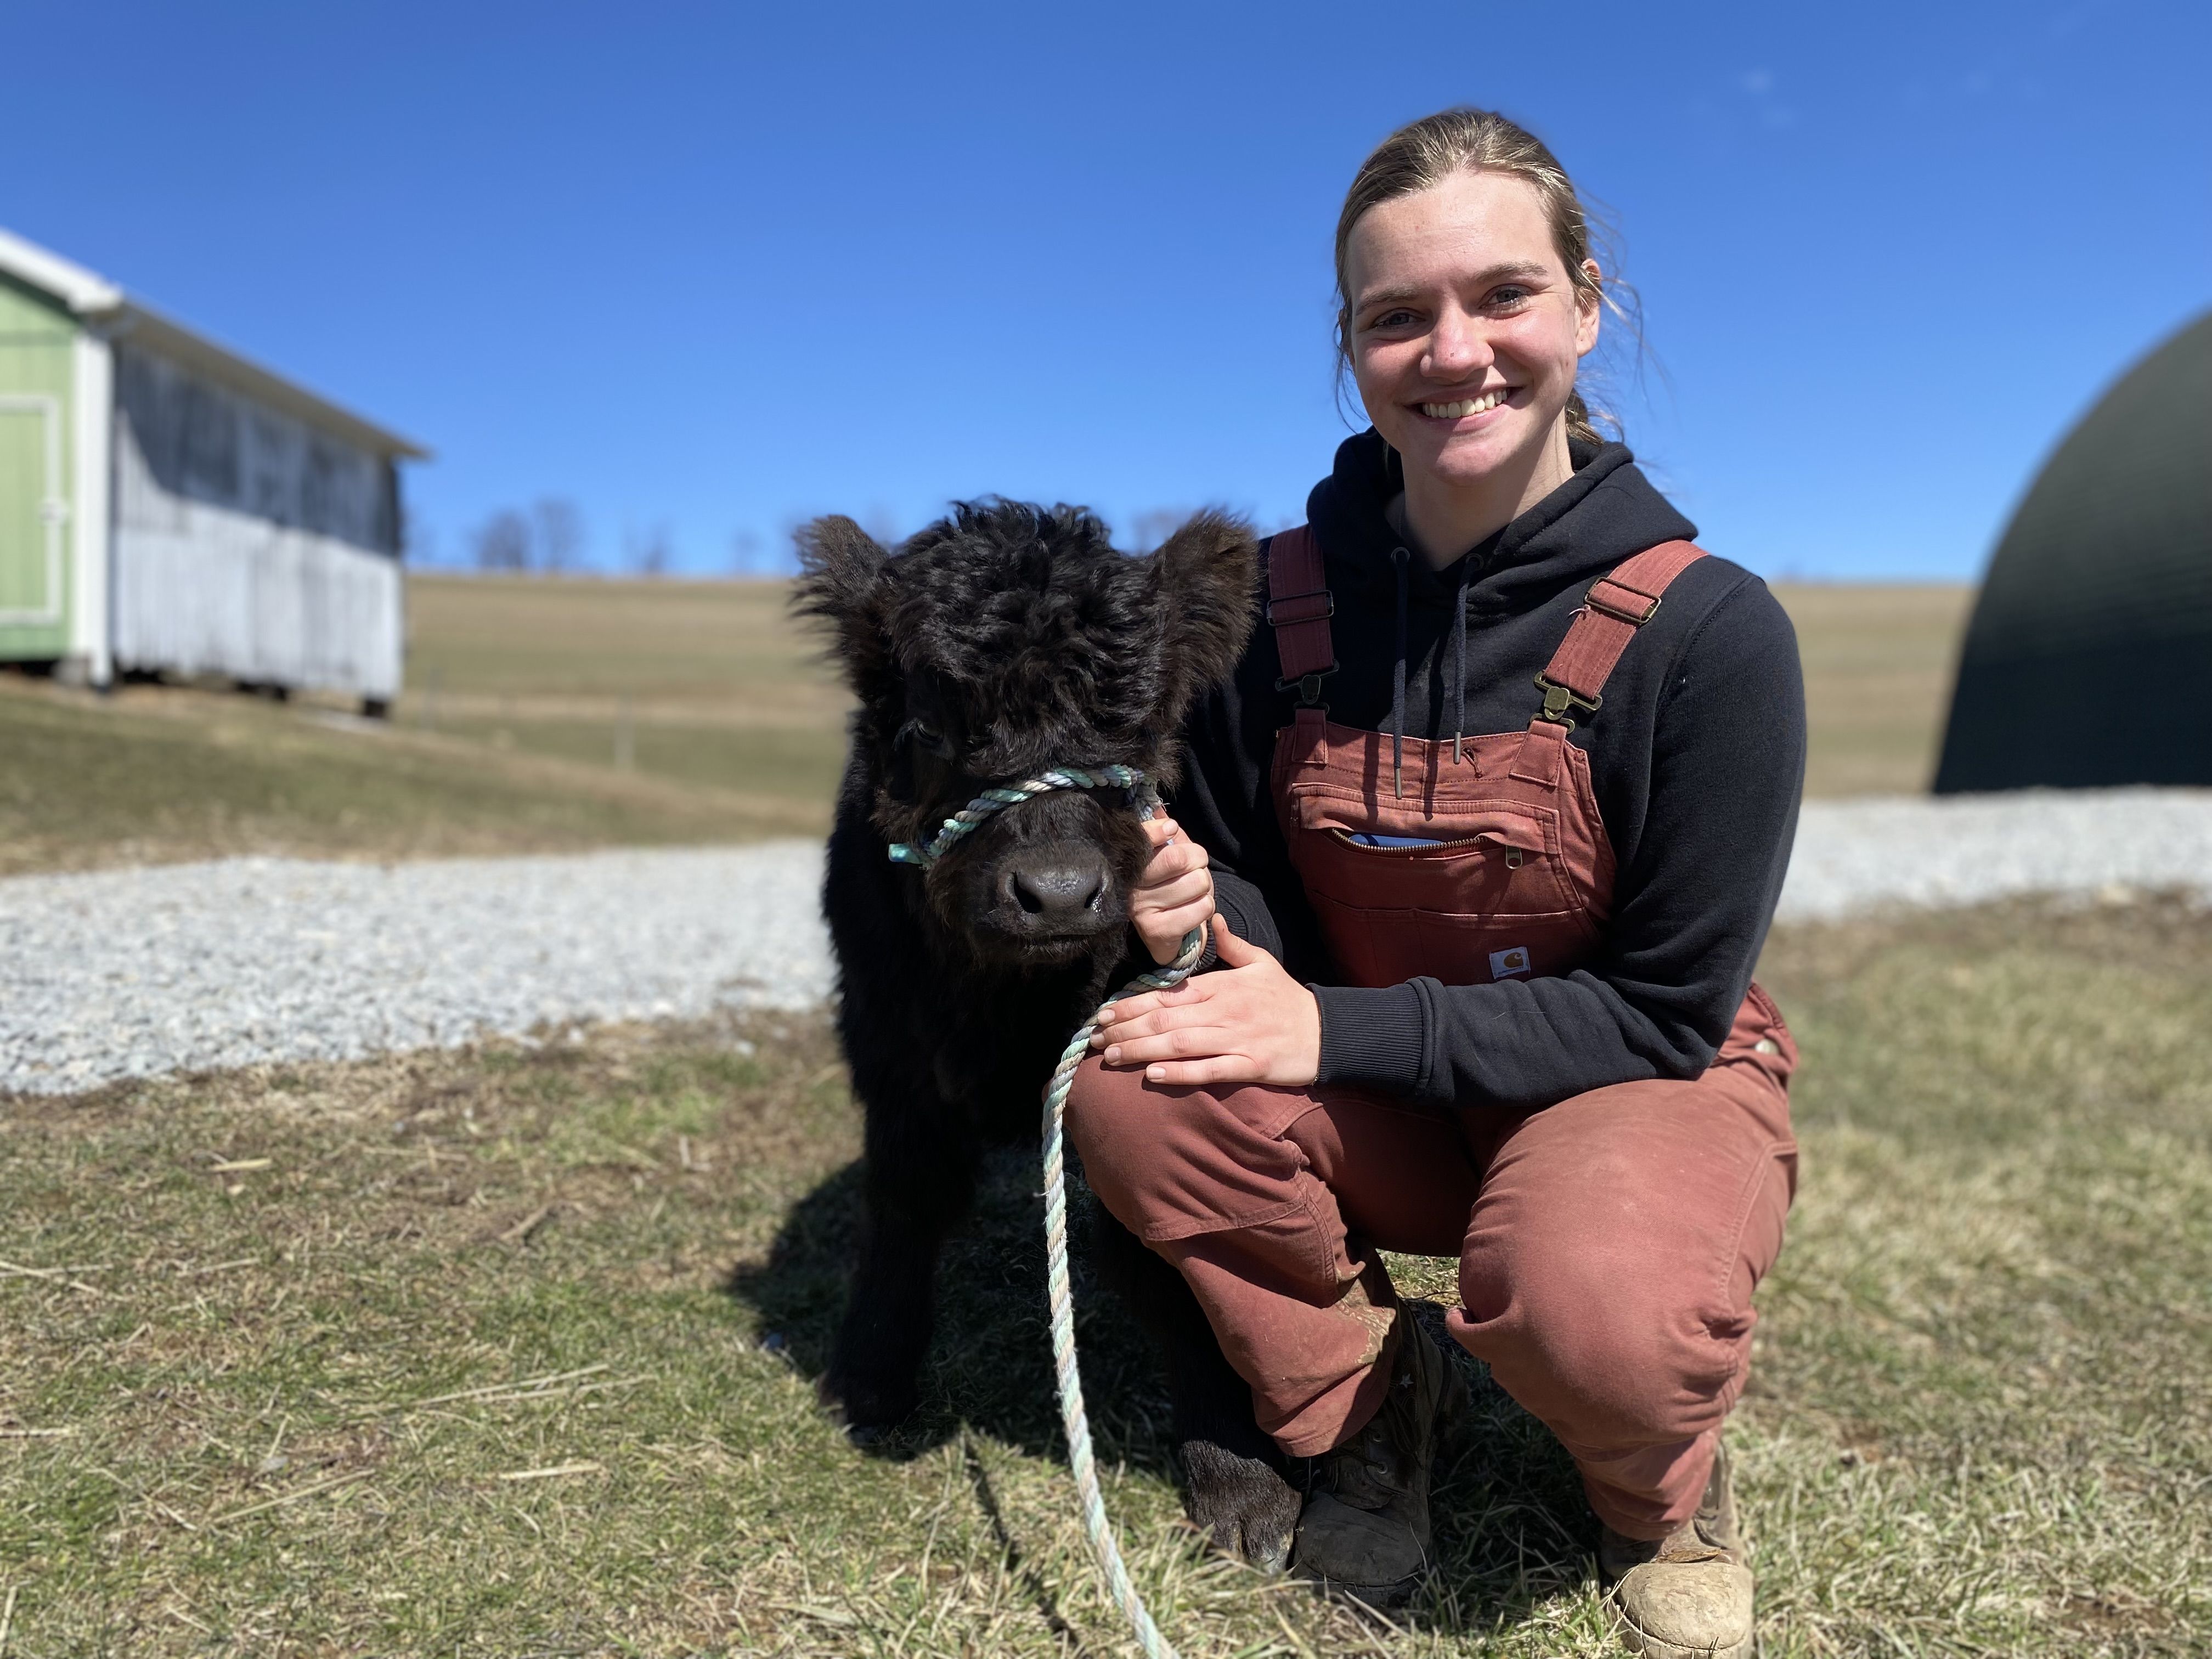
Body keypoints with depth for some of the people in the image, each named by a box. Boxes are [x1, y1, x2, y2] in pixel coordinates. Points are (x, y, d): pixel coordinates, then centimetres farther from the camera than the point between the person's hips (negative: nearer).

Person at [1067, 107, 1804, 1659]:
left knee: (1600, 1313, -36)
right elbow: (1255, 895, 1)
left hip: (1643, 1086, -3)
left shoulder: (1709, 630, -21)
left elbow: (1666, 1011, -18)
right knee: (1131, 1079, -24)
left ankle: (1662, 1482, 6)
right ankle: (1369, 1401, 4)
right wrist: (1199, 909, -25)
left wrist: (1341, 1028, -24)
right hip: (1384, 1105, 4)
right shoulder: (1284, 594, -9)